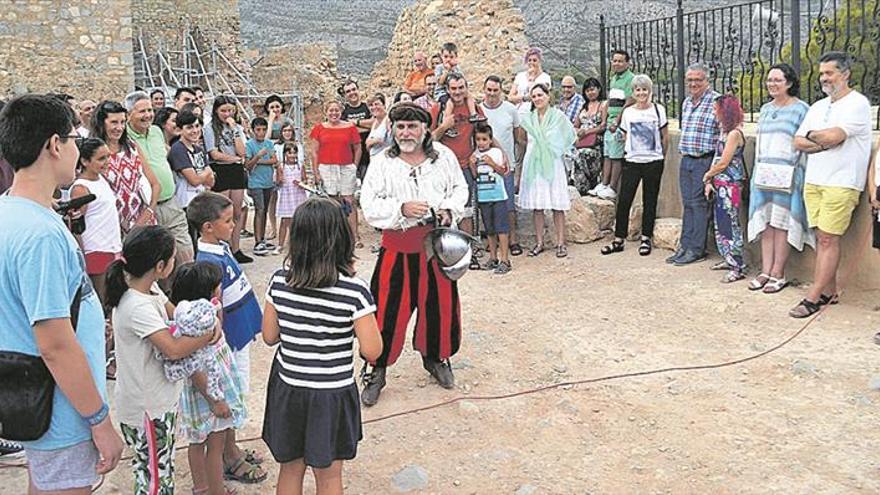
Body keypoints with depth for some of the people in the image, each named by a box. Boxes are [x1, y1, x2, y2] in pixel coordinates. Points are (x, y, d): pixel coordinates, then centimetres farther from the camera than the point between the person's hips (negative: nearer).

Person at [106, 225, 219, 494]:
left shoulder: (149, 288, -1)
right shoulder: (137, 307, -29)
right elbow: (174, 349, -32)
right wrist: (209, 334, -18)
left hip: (159, 399, 9)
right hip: (147, 408, -9)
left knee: (163, 470, 23)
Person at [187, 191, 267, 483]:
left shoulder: (221, 247, 3)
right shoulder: (209, 262, -25)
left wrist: (250, 327, 20)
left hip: (240, 335, 9)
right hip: (229, 340, -9)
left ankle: (232, 449, 36)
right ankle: (230, 461, 21)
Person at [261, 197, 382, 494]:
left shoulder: (279, 281, -10)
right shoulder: (354, 291, -21)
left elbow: (269, 336, 0)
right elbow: (371, 350, -17)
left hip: (287, 388, 3)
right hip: (331, 394, -3)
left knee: (290, 469, 22)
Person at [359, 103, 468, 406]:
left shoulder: (444, 156, 3)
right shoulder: (382, 163, -4)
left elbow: (460, 188, 13)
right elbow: (369, 204, -8)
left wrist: (449, 210, -6)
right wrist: (401, 209, -23)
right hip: (398, 246, -2)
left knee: (440, 303, 13)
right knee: (388, 309, -1)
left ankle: (436, 357, 36)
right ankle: (375, 370, 12)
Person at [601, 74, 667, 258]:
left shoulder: (658, 110, -1)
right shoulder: (628, 112, 5)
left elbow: (665, 137, 6)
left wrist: (661, 156, 10)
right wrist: (629, 152, 9)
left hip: (653, 162, -2)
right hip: (632, 162, 2)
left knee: (649, 201, 5)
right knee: (623, 200, -1)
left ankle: (646, 238, 15)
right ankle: (619, 239, 7)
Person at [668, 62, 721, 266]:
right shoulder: (686, 102, 15)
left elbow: (726, 132, -12)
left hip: (704, 160, -7)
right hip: (686, 159, 7)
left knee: (699, 203, -4)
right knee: (687, 203, 10)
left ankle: (697, 249, 2)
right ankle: (685, 246, 15)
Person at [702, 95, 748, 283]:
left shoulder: (734, 133, -15)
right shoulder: (725, 131, 13)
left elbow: (723, 163, -16)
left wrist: (707, 176, 0)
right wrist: (710, 182, 8)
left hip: (730, 186, -9)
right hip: (721, 185, 9)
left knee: (730, 225, -7)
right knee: (721, 223, 15)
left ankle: (738, 268, -3)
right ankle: (728, 259, 26)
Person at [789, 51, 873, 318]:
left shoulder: (857, 103, -6)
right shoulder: (818, 107, 17)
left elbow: (833, 136, -19)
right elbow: (798, 142, 8)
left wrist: (812, 135, 0)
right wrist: (827, 142, -8)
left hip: (841, 184, -7)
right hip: (813, 181, 7)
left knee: (828, 239, -6)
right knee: (822, 238, 9)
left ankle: (813, 298, -5)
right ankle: (829, 292, 16)